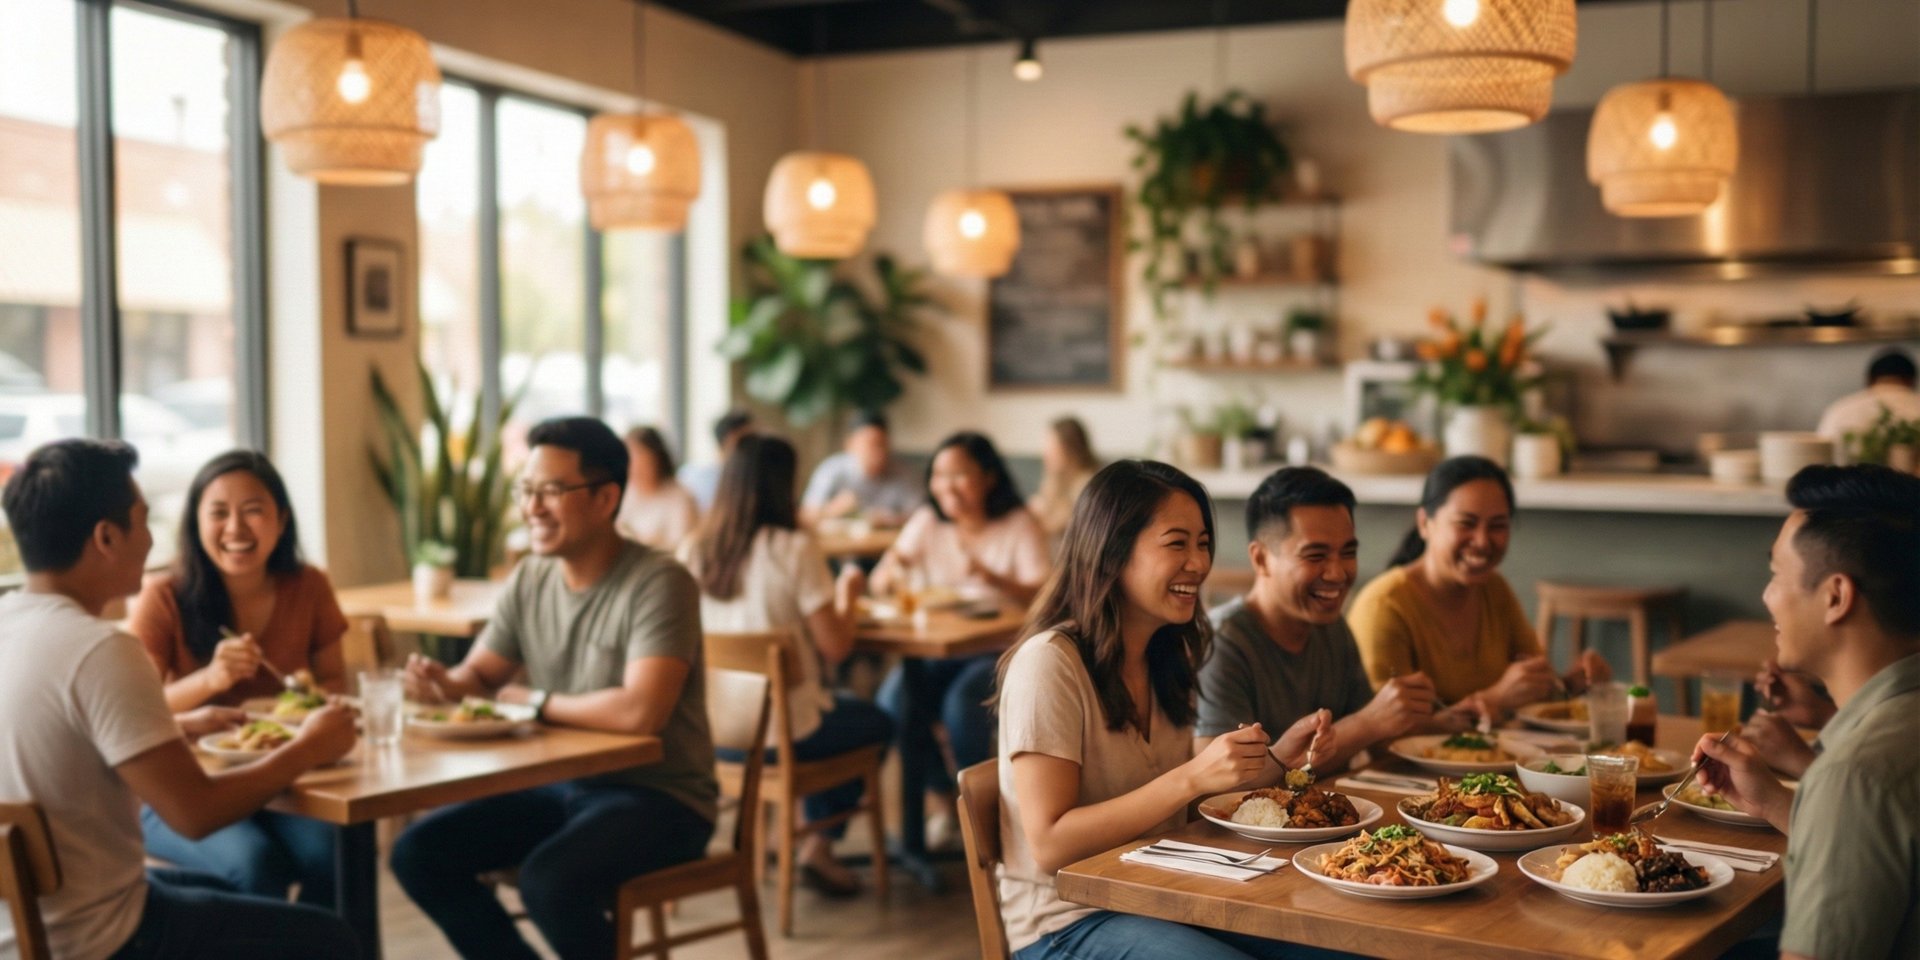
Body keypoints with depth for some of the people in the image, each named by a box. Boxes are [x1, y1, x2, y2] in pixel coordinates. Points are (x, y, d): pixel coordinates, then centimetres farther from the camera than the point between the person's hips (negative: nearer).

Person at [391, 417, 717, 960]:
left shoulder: (658, 583, -19)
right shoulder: (529, 580, 4)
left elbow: (639, 712, -31)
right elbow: (479, 676, 10)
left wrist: (533, 701, -16)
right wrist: (444, 684, -15)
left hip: (657, 795, -7)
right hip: (560, 785, 8)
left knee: (549, 880, -32)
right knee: (418, 853, -4)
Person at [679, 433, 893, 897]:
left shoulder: (693, 551, -2)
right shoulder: (796, 550, -17)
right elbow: (835, 647, -13)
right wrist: (847, 592, 6)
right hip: (783, 731, -6)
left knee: (839, 706, 33)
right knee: (875, 722, 24)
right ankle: (818, 849, 21)